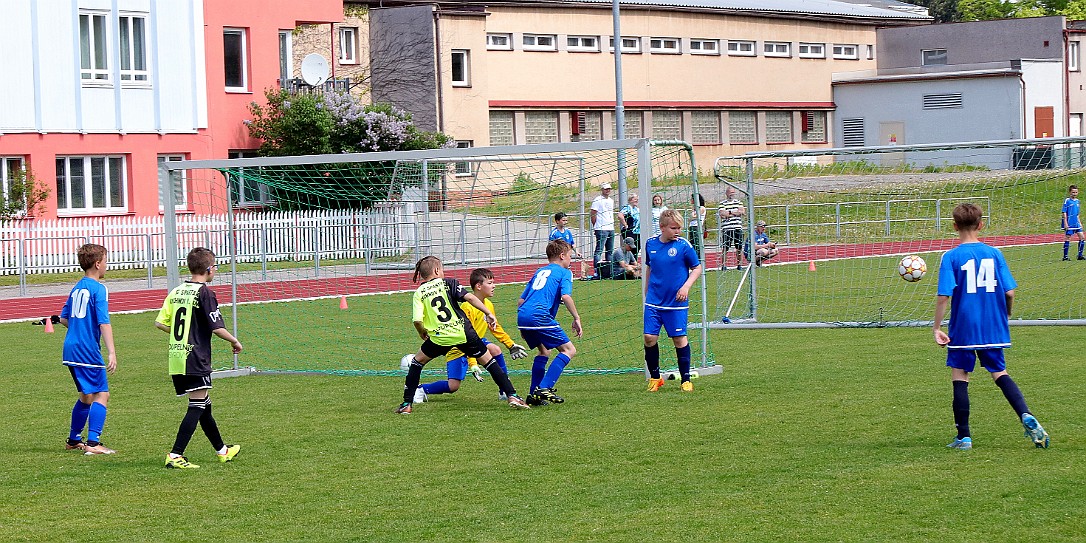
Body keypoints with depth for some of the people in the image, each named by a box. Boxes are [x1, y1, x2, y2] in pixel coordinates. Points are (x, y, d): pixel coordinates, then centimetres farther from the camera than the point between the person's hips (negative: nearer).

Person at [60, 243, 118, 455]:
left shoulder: (77, 288, 14)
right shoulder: (98, 289, -10)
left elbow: (63, 319, 21)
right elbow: (104, 322, -19)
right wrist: (112, 353, -23)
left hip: (70, 350, 9)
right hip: (88, 351, -9)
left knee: (86, 396, 20)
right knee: (102, 395, -8)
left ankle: (73, 440, 28)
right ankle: (93, 443, -17)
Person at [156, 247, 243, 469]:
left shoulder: (176, 292, 10)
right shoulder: (205, 293, -10)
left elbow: (160, 323, 8)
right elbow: (217, 328, -14)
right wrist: (235, 341, 3)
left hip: (176, 358, 8)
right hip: (196, 360, -8)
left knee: (204, 405, 19)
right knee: (197, 408, -6)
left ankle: (222, 450, 32)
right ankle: (175, 455, -15)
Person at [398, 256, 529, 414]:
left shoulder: (419, 294, 7)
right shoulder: (449, 283, 7)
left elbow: (417, 320, -5)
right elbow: (469, 297, -7)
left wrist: (422, 333, 15)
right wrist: (489, 313, -4)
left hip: (439, 337, 0)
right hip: (463, 333, 0)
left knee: (417, 361, 21)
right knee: (488, 360, 14)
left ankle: (406, 404, 14)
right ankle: (512, 396, 6)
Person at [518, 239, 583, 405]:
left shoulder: (539, 272, 29)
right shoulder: (564, 272, 9)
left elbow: (520, 301, 27)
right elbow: (566, 296, -10)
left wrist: (524, 327, 34)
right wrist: (576, 318, -5)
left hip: (522, 316, 8)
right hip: (540, 316, -8)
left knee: (544, 350, 25)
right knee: (569, 350, -2)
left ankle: (534, 393, 16)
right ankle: (544, 388, -16)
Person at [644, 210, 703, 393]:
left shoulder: (683, 246, -7)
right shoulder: (651, 244, 3)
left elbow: (697, 268, 1)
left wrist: (686, 286, -13)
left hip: (676, 303, -3)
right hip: (654, 301, 3)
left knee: (679, 338, 0)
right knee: (650, 337, -3)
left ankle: (686, 379, 13)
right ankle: (655, 378, 14)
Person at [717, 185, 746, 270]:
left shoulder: (738, 202, 14)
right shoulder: (722, 204, 2)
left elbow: (743, 212, 0)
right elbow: (722, 214, -12)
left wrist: (730, 212, -6)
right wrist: (736, 212, -4)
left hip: (738, 228, 3)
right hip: (726, 228, -3)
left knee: (739, 247, 5)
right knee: (725, 248, -3)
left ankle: (739, 264, 15)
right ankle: (723, 265, 3)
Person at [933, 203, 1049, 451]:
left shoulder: (951, 257, -9)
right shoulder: (994, 254, 2)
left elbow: (943, 296, -15)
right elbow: (1009, 292, 1)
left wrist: (936, 328, -8)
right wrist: (1005, 315, 19)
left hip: (963, 330, -3)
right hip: (993, 329, 3)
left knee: (959, 378, 8)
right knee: (1000, 373, 15)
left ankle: (963, 437, 8)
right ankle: (1027, 416, -7)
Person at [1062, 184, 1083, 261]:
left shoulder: (1077, 201, 11)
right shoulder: (1067, 201, -9)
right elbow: (1064, 213, -10)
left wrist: (1080, 222, 17)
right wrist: (1065, 223, -15)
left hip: (1076, 223, 7)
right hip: (1069, 224, -7)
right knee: (1067, 238, -3)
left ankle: (1080, 255, 9)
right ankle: (1065, 256, 4)